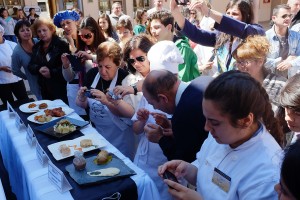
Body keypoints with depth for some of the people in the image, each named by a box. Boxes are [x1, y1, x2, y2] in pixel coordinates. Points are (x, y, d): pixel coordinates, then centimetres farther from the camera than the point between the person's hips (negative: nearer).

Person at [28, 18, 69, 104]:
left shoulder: (62, 44, -9)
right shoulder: (36, 47, 14)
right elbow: (30, 66, 11)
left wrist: (52, 72, -21)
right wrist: (39, 69, -10)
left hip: (61, 87, -6)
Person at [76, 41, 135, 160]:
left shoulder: (125, 78, -20)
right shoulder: (92, 74, -6)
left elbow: (128, 113, -22)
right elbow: (83, 105, 3)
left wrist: (106, 102, -34)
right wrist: (81, 99, -19)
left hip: (119, 136, -4)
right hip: (95, 131, 5)